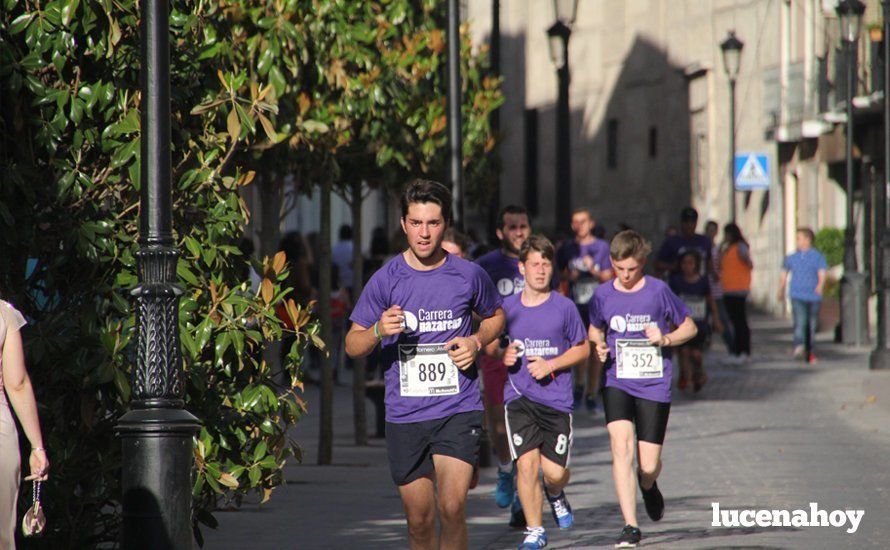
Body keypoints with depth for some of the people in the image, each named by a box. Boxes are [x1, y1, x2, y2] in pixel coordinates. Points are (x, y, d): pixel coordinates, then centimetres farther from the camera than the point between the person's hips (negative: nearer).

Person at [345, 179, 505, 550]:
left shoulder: (468, 276, 1)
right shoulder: (386, 280, 0)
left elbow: (496, 316, 21)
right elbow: (352, 345, 4)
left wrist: (476, 342, -1)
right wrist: (379, 331, -18)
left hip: (459, 409, -1)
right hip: (405, 415, 1)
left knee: (452, 508, -17)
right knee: (420, 520, 6)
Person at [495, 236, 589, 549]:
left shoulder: (564, 307, 1)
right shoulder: (508, 308, 4)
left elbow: (583, 348, 8)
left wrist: (551, 364, -7)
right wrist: (504, 356, -6)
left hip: (556, 397, 0)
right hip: (519, 396, 0)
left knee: (555, 471, -4)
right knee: (527, 461, -14)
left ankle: (555, 495, 35)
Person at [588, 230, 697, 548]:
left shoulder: (658, 291, -4)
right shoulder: (603, 295, 2)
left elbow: (689, 327, 7)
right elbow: (595, 330, 21)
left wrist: (667, 338, -12)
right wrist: (598, 346, -1)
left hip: (654, 386, -1)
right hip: (617, 382, 1)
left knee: (648, 465, -1)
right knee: (620, 444, -21)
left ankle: (648, 486, 39)